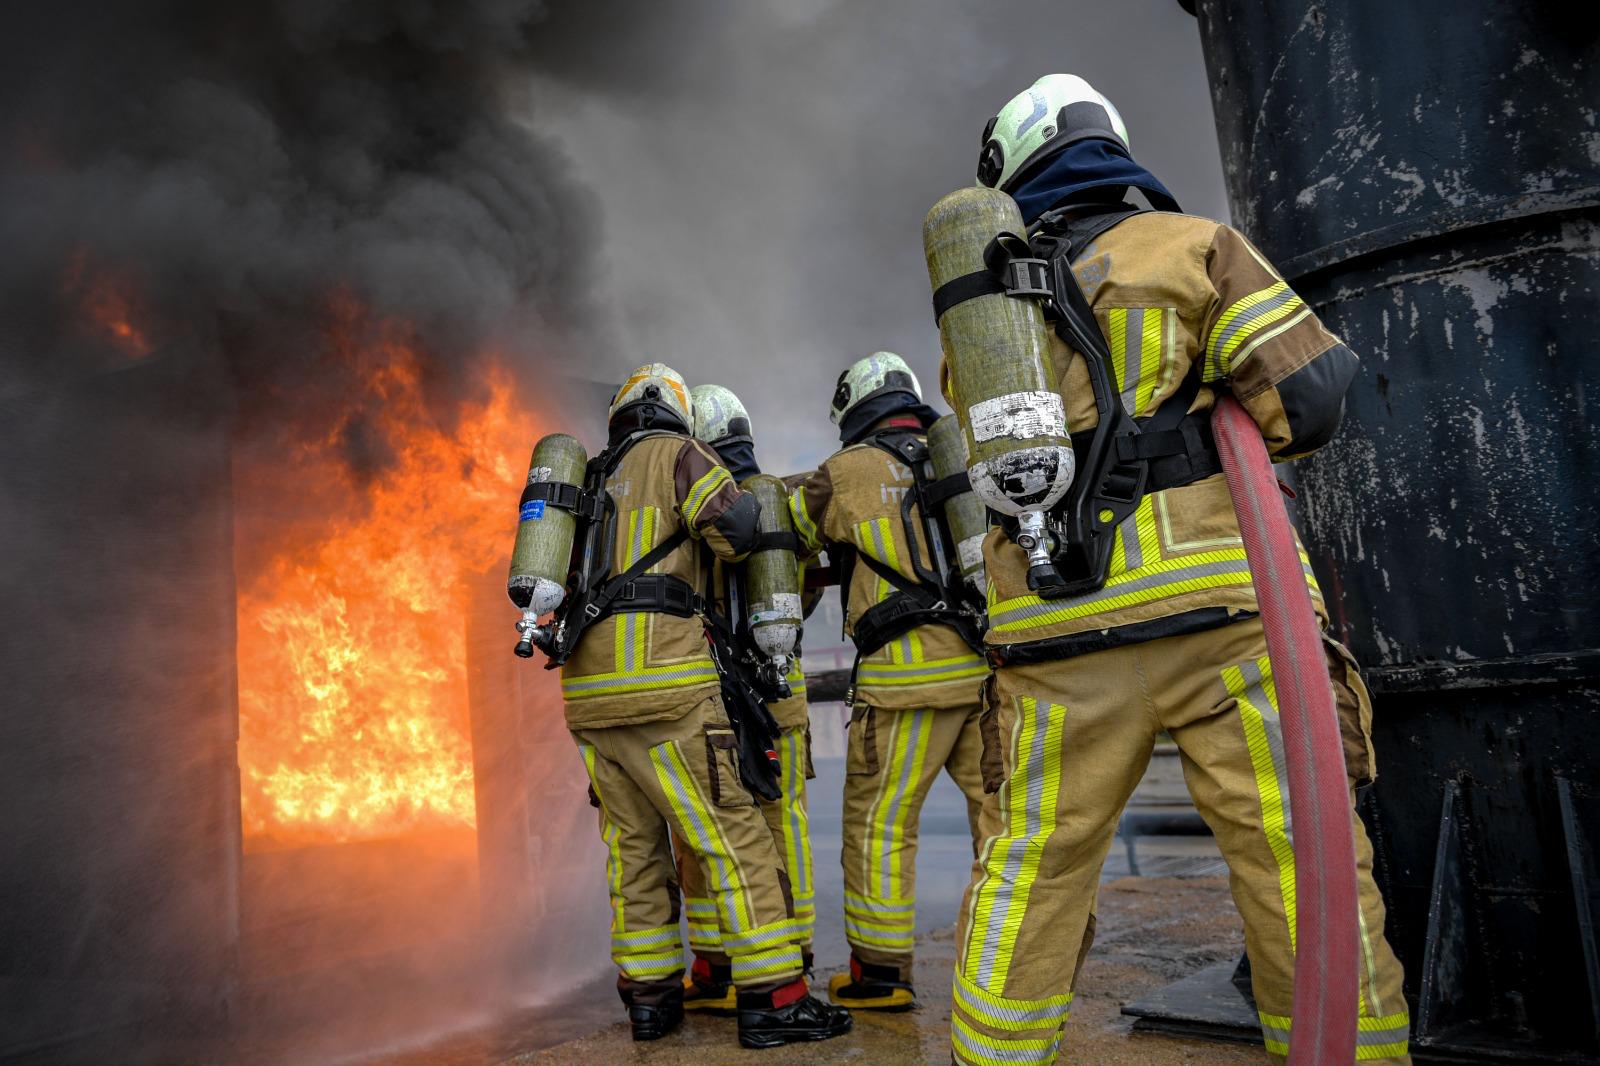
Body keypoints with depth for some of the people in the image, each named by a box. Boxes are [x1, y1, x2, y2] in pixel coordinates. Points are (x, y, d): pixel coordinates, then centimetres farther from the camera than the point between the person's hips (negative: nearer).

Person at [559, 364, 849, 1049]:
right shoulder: (675, 453, 4)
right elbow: (737, 528, -10)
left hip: (587, 687, 8)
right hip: (661, 680, -7)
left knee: (633, 844, 13)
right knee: (734, 836, -2)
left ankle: (649, 996, 18)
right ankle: (771, 998, -1)